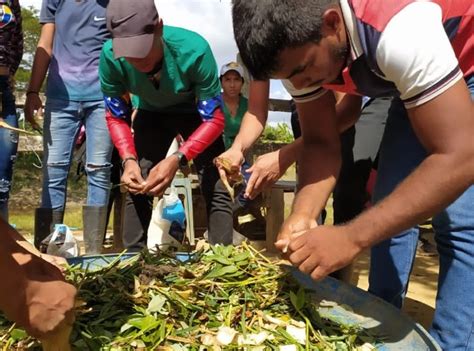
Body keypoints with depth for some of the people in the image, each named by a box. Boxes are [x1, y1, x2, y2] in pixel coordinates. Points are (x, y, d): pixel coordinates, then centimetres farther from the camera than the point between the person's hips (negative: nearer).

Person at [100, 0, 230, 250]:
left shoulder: (194, 50, -38)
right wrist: (129, 159, -32)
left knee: (215, 186, -13)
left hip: (197, 113, -2)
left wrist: (177, 159, -45)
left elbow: (214, 119, -31)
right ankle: (132, 255, 8)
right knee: (136, 184, -6)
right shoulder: (110, 57, -30)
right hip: (151, 114, 2)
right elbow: (116, 117, -15)